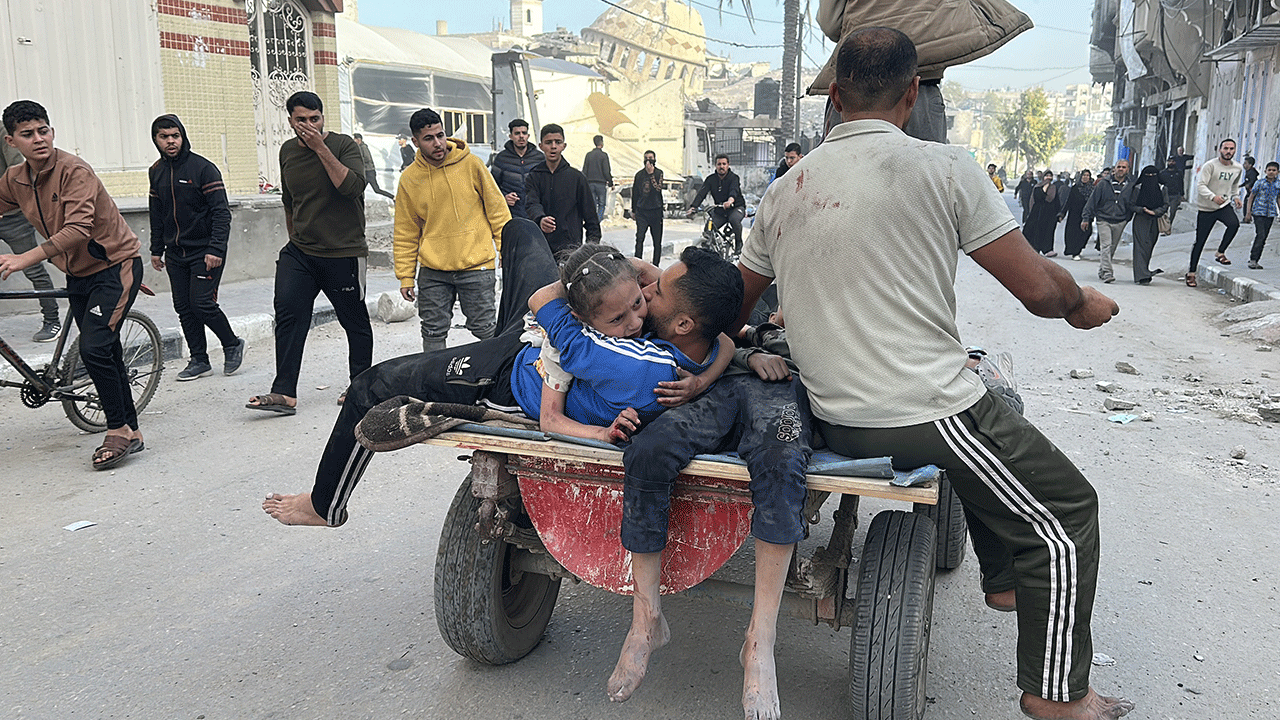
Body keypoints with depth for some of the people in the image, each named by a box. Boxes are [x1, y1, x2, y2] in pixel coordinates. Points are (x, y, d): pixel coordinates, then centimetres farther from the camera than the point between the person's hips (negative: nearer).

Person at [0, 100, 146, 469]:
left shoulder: (74, 170, -20)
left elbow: (78, 228, -31)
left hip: (115, 265, -7)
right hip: (78, 274, 7)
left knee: (94, 348, -19)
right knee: (105, 354, 9)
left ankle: (119, 430, -6)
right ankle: (131, 433, 18)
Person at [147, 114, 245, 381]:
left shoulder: (203, 168, -10)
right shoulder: (156, 171, 10)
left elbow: (221, 212, -13)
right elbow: (157, 215, 19)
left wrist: (216, 249, -20)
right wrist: (156, 249, 17)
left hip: (205, 251, -6)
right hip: (175, 254, 6)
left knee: (202, 303, -12)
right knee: (184, 308, 5)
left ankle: (232, 344, 11)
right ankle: (199, 360, 14)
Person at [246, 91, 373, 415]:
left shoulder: (343, 145, -5)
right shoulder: (287, 151, 12)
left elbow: (352, 186, -23)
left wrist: (321, 147, -21)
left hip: (343, 253, -4)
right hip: (299, 252, 4)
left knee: (354, 321, 6)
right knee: (288, 312, -12)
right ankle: (284, 393, -11)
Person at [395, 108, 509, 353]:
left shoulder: (470, 164, -2)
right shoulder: (409, 179, 3)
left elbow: (497, 210, 3)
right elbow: (406, 234, 9)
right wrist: (405, 276, 7)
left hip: (476, 265, -2)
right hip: (432, 271, 2)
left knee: (485, 329, 1)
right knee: (433, 332, 7)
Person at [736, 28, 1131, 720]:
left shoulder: (785, 191, 5)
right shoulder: (942, 166, -12)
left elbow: (736, 304, 17)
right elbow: (1037, 286, -9)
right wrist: (1083, 303, 14)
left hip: (835, 421, 8)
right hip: (927, 415, -7)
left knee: (991, 426, 34)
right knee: (1067, 510, 12)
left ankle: (1003, 576, 45)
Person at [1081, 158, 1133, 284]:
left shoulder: (1131, 186, 3)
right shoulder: (1104, 183, -2)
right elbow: (1092, 200, 1)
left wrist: (1127, 219, 7)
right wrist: (1086, 218, -1)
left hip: (1120, 222, 3)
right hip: (1103, 220, -2)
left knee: (1112, 248, 10)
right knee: (1106, 245, -14)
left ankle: (1102, 269, 25)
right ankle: (1107, 272, -16)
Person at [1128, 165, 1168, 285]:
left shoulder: (1161, 189, 9)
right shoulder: (1137, 188, 3)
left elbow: (1165, 205, 4)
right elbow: (1132, 204, 2)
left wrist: (1154, 212, -14)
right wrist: (1143, 210, -16)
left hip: (1155, 221, 3)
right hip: (1140, 221, -3)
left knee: (1150, 247, 6)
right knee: (1142, 246, -12)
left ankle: (1142, 273, 17)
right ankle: (1142, 276, -18)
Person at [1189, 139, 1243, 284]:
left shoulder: (1238, 168, 5)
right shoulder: (1210, 165, -12)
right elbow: (1200, 185, -20)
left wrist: (1236, 197, 8)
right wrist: (1213, 197, -36)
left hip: (1225, 206, 3)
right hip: (1206, 208, -3)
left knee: (1234, 223, -29)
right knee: (1199, 241, 0)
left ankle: (1220, 253, -11)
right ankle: (1191, 272, 11)